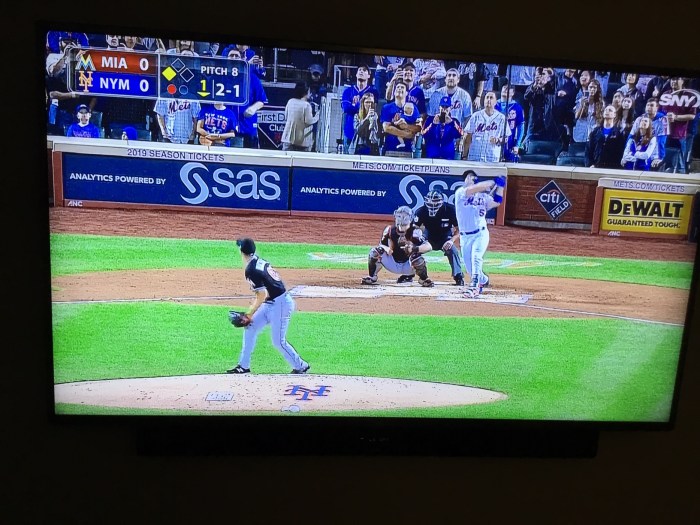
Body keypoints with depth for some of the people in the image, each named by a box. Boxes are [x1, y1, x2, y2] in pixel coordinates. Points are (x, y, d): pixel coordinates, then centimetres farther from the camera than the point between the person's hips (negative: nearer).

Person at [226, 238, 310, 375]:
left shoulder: (250, 270, -20)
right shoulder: (259, 261, 5)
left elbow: (262, 295, -22)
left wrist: (249, 314, -11)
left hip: (279, 305, -10)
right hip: (270, 303, 10)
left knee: (278, 342, 1)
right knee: (250, 329, 11)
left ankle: (301, 366, 19)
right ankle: (243, 366, 20)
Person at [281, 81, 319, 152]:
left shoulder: (290, 101, 3)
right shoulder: (306, 105, -15)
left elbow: (286, 117, 11)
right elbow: (308, 121, -15)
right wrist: (316, 117, 2)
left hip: (288, 137, 6)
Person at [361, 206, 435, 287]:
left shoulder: (414, 231, -21)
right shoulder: (390, 230, -10)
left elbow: (429, 247, -31)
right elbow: (381, 244, -1)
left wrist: (414, 249, -48)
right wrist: (386, 248, -25)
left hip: (408, 266, -3)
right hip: (393, 265, 3)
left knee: (416, 256, -34)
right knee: (376, 251, -19)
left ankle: (424, 279, -3)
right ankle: (372, 277, 2)